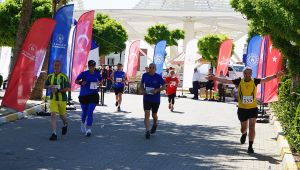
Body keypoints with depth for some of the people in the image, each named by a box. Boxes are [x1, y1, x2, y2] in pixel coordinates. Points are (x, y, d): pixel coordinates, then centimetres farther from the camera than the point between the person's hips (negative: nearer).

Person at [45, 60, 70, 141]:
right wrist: (50, 87, -6)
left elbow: (68, 88, -13)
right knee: (53, 115, -12)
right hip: (53, 99, 2)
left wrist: (58, 90, -24)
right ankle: (54, 134, -14)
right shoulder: (50, 76, 4)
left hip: (62, 99, -2)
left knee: (62, 115, 14)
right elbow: (46, 85, 17)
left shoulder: (64, 77, -9)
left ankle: (65, 125, 49)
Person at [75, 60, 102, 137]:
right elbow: (76, 81, -2)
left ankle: (89, 129, -13)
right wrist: (81, 82, -22)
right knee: (84, 112, 13)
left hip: (93, 95, 0)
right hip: (83, 95, 0)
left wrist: (99, 83, -1)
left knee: (90, 112, -13)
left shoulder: (97, 73, 3)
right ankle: (83, 123, 43)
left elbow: (101, 80, 21)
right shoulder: (84, 73, -6)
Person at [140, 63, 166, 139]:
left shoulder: (158, 77, -10)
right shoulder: (145, 75, -1)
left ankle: (155, 124, 47)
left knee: (154, 115, 14)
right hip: (146, 98, 1)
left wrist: (157, 90, -24)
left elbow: (164, 87, -9)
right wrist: (142, 90, -6)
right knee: (147, 114, -11)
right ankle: (147, 132, -11)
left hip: (156, 99, -1)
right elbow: (141, 84, 14)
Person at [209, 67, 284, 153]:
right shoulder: (239, 81, -4)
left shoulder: (254, 81, -3)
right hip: (242, 108, 1)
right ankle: (244, 134, 50)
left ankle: (250, 146, -4)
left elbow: (265, 79, -11)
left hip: (253, 108, -1)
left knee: (252, 127, -10)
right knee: (243, 128, 14)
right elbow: (226, 81, -6)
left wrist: (275, 76, -25)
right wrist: (215, 78, -14)